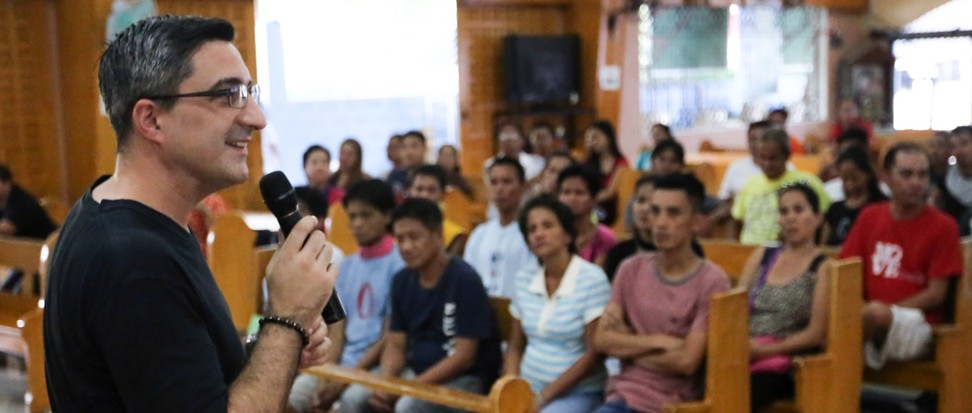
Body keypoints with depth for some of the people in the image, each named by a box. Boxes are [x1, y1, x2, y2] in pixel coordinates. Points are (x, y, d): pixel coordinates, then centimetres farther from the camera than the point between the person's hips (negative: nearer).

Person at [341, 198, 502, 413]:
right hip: (415, 372, 7)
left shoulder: (464, 280, -15)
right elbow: (395, 344, 8)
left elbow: (464, 356, -17)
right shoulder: (402, 281, 6)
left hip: (463, 379, -7)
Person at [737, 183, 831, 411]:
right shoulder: (761, 256, 19)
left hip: (783, 361, -4)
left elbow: (816, 334, -2)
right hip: (743, 354, 4)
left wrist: (765, 350, -12)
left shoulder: (823, 268, 5)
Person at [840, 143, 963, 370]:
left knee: (876, 313, -35)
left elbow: (936, 294, -4)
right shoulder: (869, 217, 12)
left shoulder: (942, 226, 0)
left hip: (917, 324, -3)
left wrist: (882, 310, -12)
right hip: (867, 323, 3)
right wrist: (859, 306, -11)